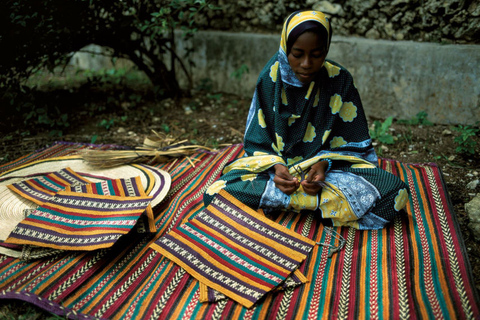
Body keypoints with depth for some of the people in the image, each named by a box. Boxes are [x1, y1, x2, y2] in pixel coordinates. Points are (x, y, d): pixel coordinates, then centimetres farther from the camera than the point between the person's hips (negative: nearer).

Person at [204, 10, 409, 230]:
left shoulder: (340, 81, -8)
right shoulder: (270, 79, -7)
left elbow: (352, 145, -1)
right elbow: (258, 142, -1)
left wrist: (324, 164, -21)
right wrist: (276, 166, -21)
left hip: (328, 166, 0)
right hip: (274, 164, 1)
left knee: (394, 192, -26)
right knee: (215, 194, -26)